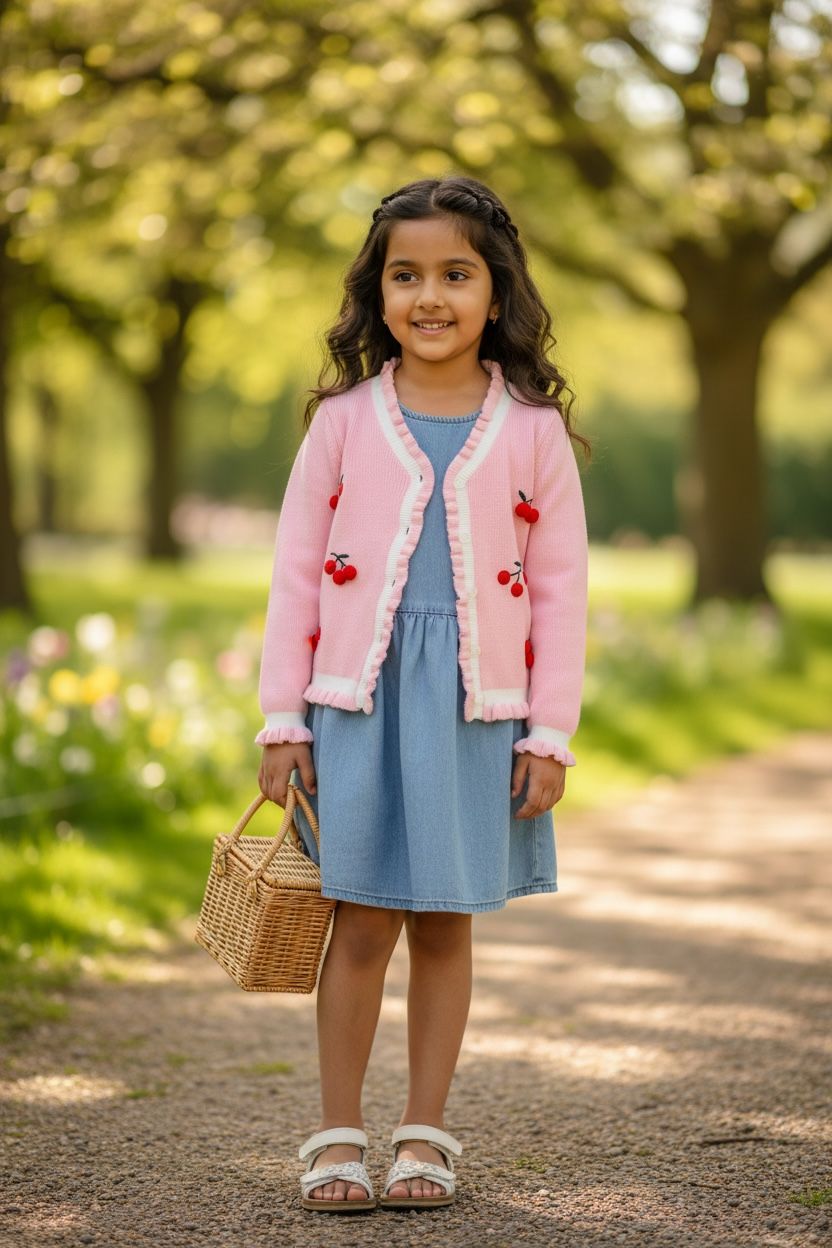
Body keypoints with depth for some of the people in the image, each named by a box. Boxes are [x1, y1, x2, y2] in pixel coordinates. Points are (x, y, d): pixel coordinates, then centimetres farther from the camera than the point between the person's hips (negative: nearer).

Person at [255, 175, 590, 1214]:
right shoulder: (343, 420, 2)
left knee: (444, 924, 7)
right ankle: (337, 1137, 14)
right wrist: (282, 718, 1)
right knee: (361, 923, 3)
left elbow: (561, 586, 3)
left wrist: (550, 733, -1)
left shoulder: (533, 430, 1)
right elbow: (295, 571, 4)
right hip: (359, 698, 0)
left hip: (476, 706, 0)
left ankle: (425, 1134, 18)